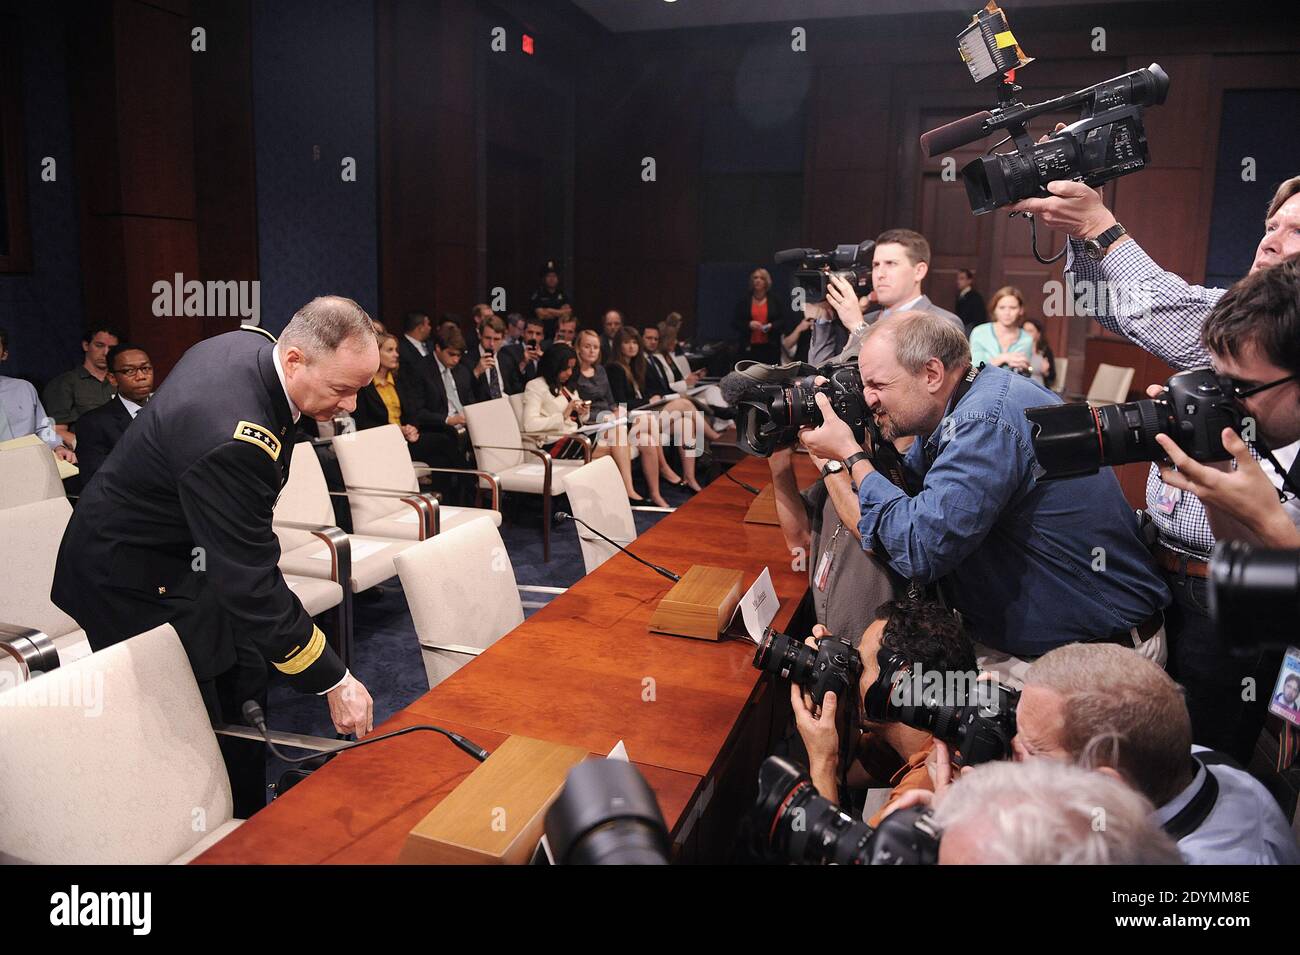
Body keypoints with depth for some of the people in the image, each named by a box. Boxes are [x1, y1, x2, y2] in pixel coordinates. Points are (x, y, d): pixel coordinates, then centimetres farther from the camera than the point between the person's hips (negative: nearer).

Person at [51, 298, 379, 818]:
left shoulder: (250, 341, -11)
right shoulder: (233, 440, -39)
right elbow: (253, 584, -35)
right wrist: (335, 681, -28)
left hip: (182, 550, 9)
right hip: (134, 579, -9)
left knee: (243, 696, 14)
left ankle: (249, 824, 29)